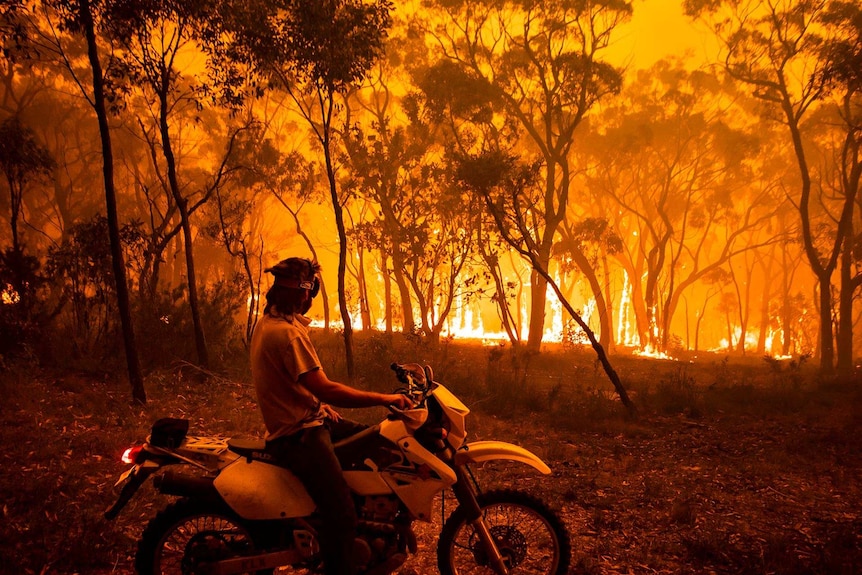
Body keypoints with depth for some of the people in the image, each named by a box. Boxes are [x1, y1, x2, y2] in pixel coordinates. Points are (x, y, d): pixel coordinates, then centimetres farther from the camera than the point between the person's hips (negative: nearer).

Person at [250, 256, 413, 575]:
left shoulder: (267, 322, 9)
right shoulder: (287, 333, -23)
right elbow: (325, 388, -27)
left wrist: (321, 405, 9)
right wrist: (387, 398, -20)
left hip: (303, 419, 11)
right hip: (299, 434, -11)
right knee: (342, 515, -17)